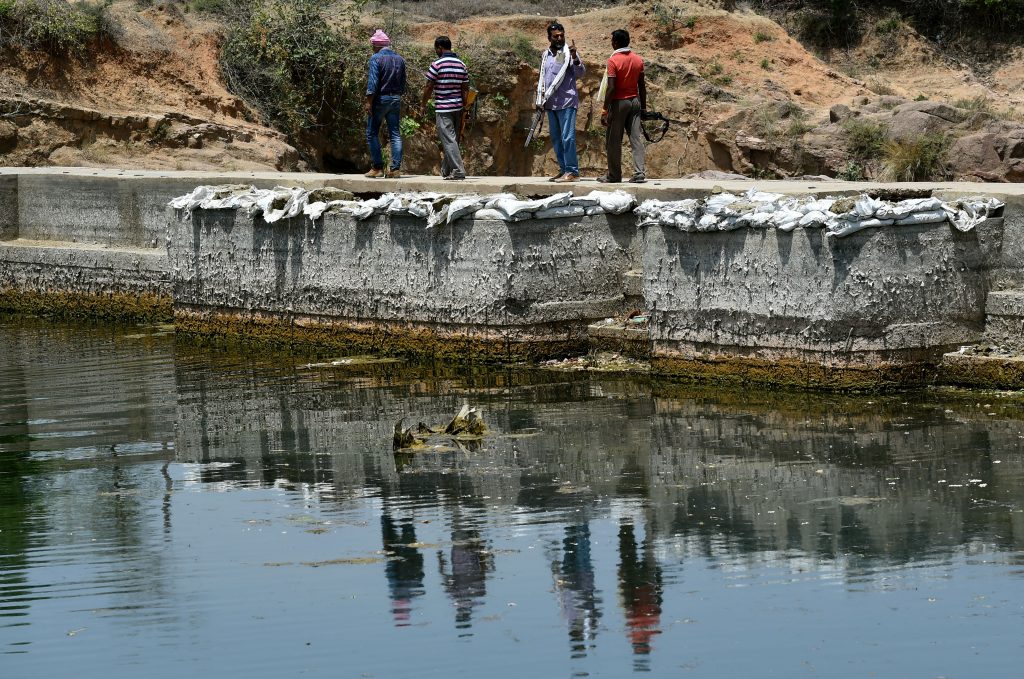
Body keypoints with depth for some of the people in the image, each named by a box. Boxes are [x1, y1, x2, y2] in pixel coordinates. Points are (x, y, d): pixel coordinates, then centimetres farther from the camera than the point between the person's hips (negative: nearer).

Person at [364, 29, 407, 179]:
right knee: (395, 134, 4)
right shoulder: (400, 59, 10)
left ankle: (377, 167, -3)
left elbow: (373, 82, -17)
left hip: (380, 99, -6)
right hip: (396, 99, 6)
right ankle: (395, 168, -2)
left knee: (372, 134, 3)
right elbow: (403, 84, 14)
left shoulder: (376, 58, -9)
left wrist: (369, 101, -16)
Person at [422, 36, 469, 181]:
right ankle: (446, 171, 20)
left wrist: (423, 105, 8)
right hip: (457, 107, 7)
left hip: (443, 108, -7)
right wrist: (463, 106, 15)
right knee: (452, 140, 14)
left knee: (449, 140, -8)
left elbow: (429, 88, -6)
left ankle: (458, 171, -16)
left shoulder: (437, 65, -10)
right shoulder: (461, 65, 8)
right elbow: (465, 89, 9)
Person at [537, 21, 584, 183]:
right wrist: (540, 100, 21)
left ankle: (572, 171, -11)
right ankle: (563, 169, 18)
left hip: (566, 102, -7)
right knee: (556, 138, 11)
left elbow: (580, 73, -15)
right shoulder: (546, 55, 15)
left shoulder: (568, 52, -5)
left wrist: (575, 58, -32)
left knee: (567, 137, -12)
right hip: (551, 103, 7)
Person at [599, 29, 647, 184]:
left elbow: (611, 88, -17)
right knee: (636, 139, 2)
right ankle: (639, 174, -5)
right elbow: (642, 86, 8)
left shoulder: (613, 61, -13)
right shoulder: (638, 60, 4)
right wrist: (643, 107, 15)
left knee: (614, 141, 4)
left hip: (619, 103, -5)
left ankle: (614, 175, 9)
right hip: (635, 101, 5)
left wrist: (605, 110, -13)